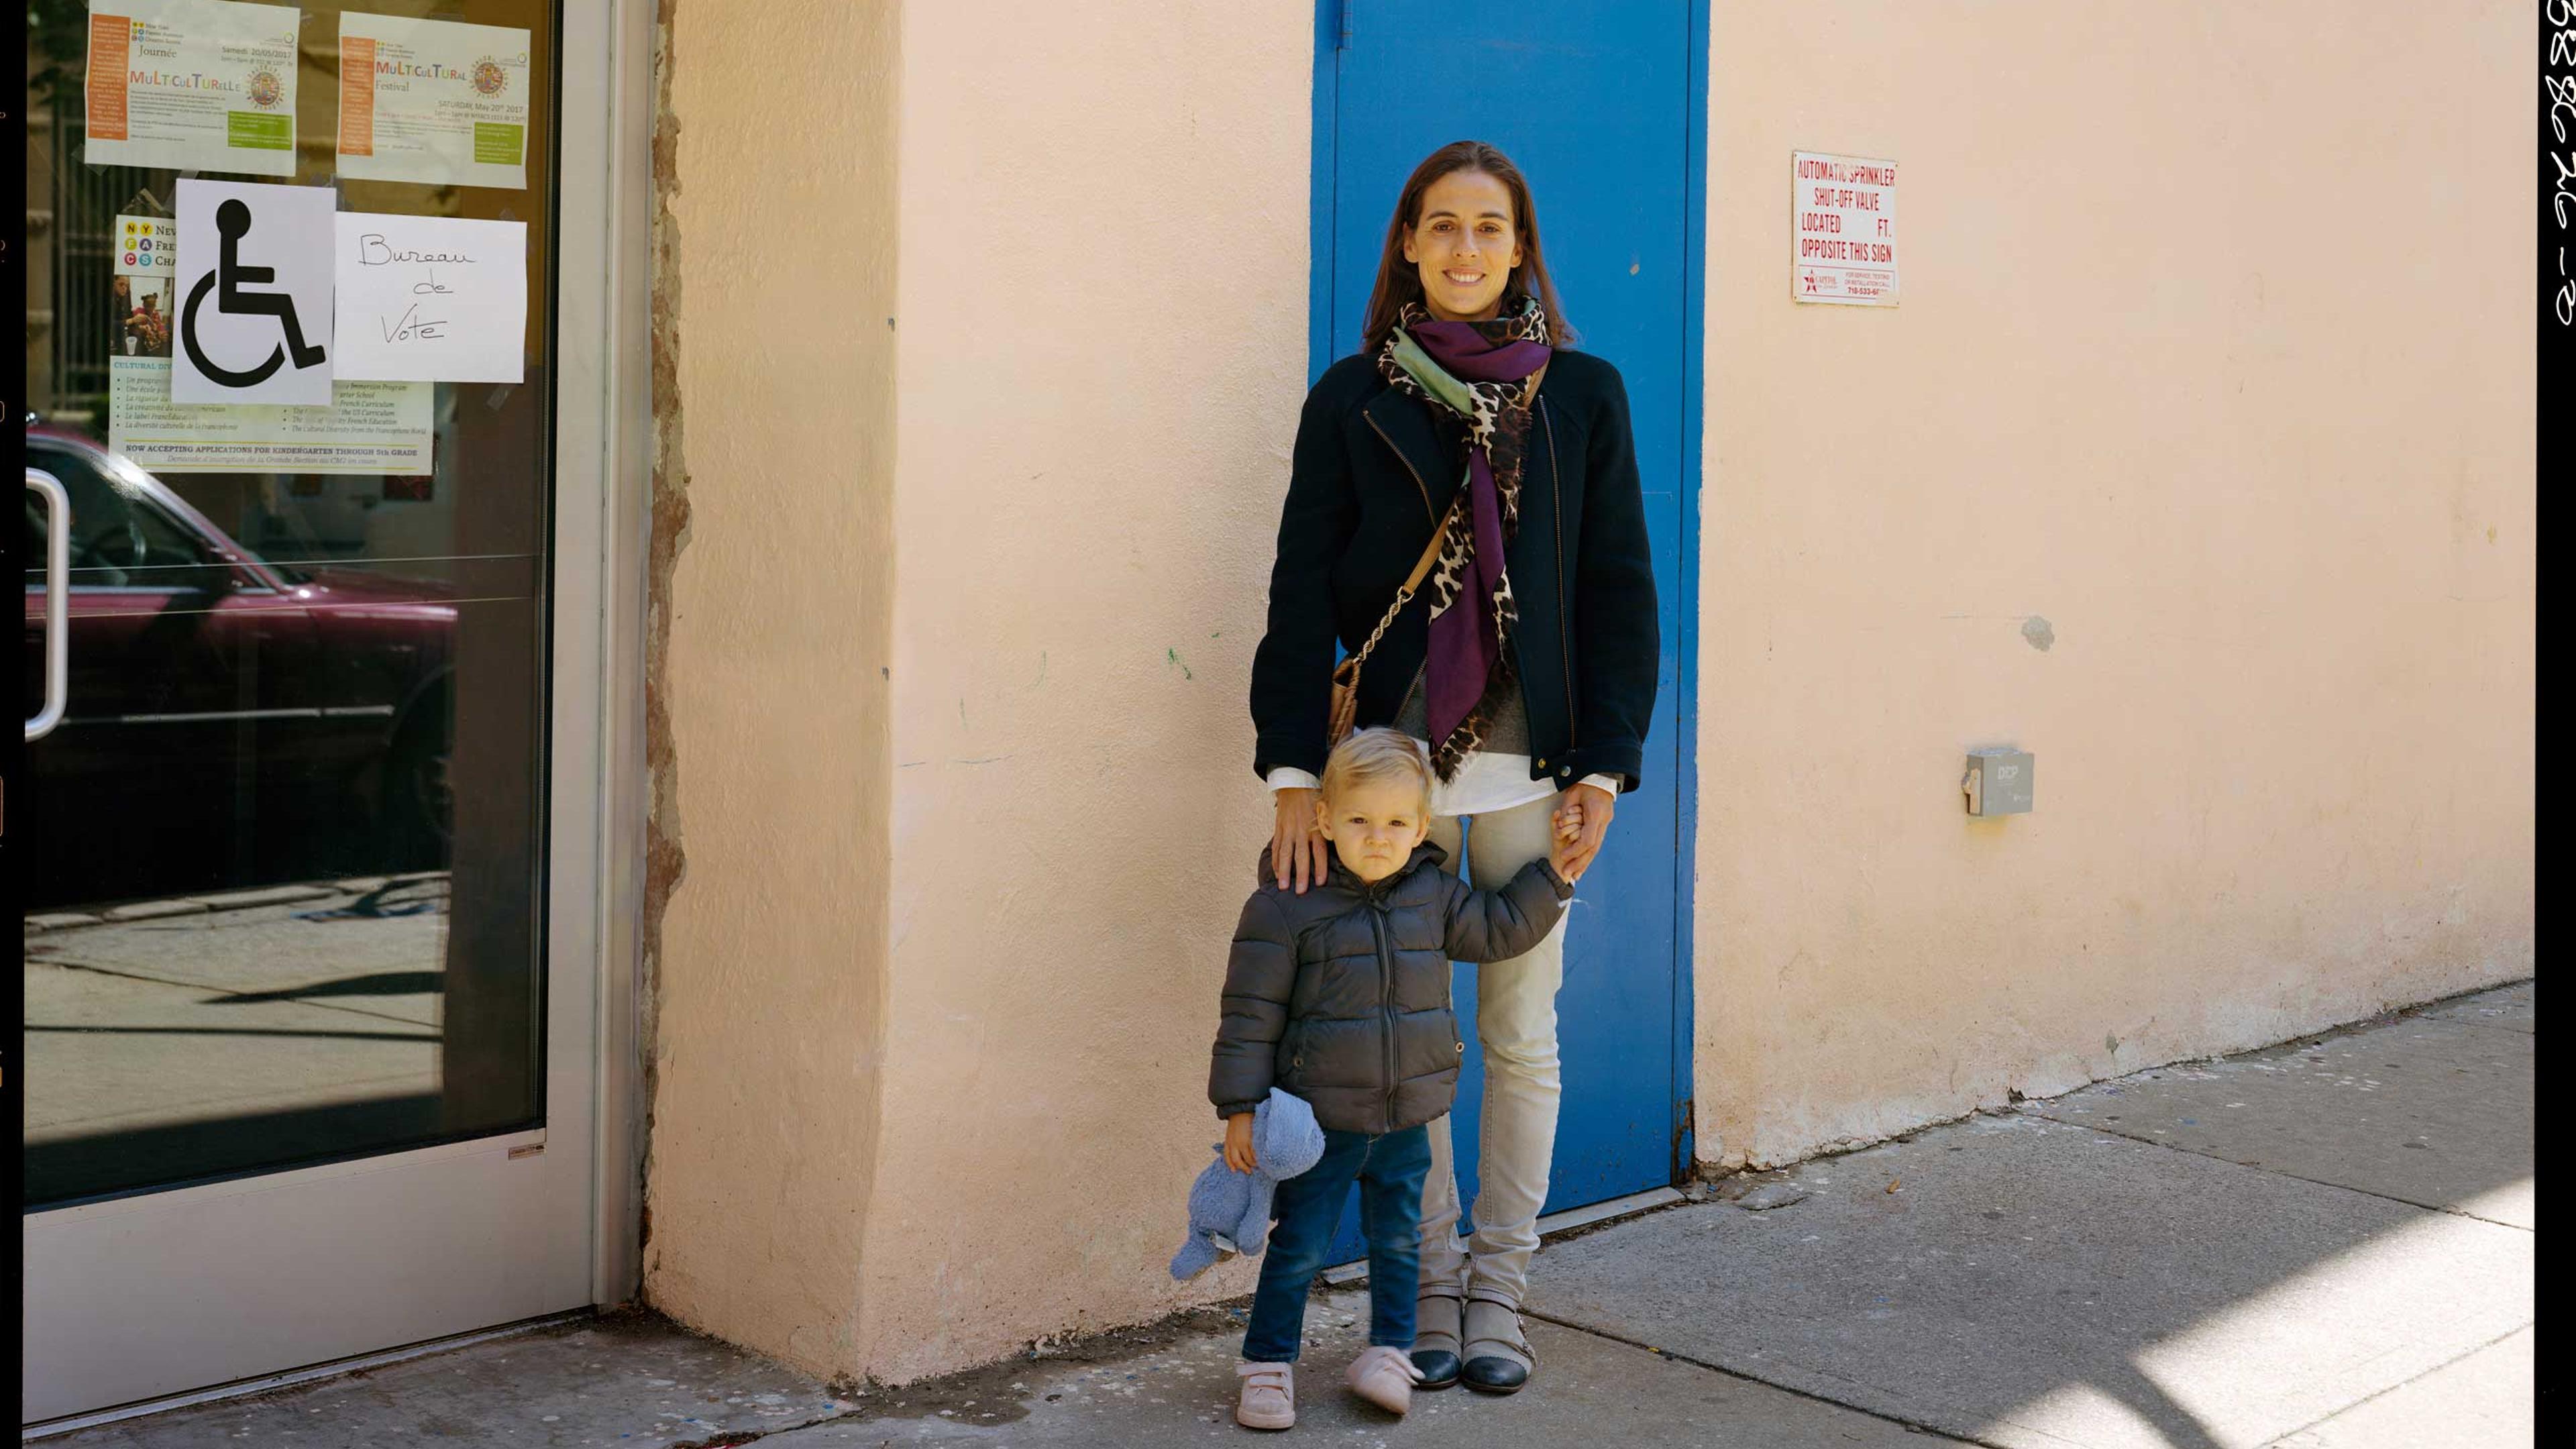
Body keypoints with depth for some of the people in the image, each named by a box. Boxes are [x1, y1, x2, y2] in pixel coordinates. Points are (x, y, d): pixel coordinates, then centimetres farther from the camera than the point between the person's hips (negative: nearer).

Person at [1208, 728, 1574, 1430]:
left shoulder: (1434, 896, 0)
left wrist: (1551, 873, 6)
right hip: (1318, 1121, -4)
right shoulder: (1284, 907, -14)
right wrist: (1241, 1108, -13)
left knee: (1397, 1239, 14)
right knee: (1299, 1247, 3)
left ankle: (1389, 1350, 30)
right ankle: (1268, 1365, 16)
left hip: (1405, 1120, 4)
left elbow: (1500, 929, 15)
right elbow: (1250, 1014, -11)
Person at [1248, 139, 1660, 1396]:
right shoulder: (1354, 399, 3)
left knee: (1521, 1034, 5)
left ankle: (1498, 1288, 18)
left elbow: (1618, 590, 5)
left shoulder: (1582, 395, 5)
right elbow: (1303, 589, 0)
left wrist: (1603, 768, -4)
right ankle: (1432, 1285, 17)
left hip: (1530, 763, 1)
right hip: (1396, 758, 0)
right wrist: (1294, 771, -9)